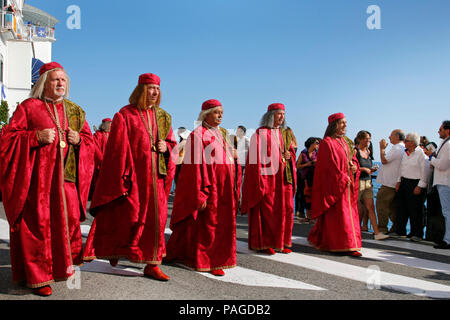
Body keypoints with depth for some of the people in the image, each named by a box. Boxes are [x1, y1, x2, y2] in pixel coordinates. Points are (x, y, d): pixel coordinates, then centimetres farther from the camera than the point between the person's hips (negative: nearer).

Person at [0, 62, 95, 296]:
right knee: (38, 224, -2)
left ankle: (62, 266, 24)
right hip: (37, 177, -4)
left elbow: (89, 140, 18)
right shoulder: (28, 107, 3)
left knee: (68, 220, 4)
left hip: (66, 177, 4)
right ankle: (37, 276, 10)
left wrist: (79, 140, -4)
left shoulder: (75, 111, 16)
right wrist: (36, 137, -16)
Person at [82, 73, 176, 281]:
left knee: (155, 219, 5)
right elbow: (118, 149, -8)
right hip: (132, 177, -5)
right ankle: (115, 249, 29)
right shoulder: (125, 115, -3)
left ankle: (152, 264, 14)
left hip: (155, 177, 5)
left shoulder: (163, 117, 12)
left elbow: (171, 141, 21)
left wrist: (166, 147, -3)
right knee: (129, 216, 1)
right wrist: (123, 177, -15)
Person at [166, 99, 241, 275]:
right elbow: (195, 165, -13)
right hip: (210, 186, -8)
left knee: (225, 224, 11)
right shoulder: (198, 135, -6)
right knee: (209, 224, 0)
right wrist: (200, 195, -19)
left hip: (226, 188, 8)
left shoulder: (222, 134, 18)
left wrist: (235, 188, 12)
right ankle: (209, 262, 12)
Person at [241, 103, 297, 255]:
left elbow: (292, 151, 22)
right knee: (267, 210, -3)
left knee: (285, 209, 6)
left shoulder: (285, 133, 16)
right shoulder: (260, 133, -3)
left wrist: (289, 155, -2)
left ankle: (282, 242, 17)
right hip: (267, 176, -6)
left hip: (283, 177, 6)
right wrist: (259, 179, -16)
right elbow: (256, 156, -8)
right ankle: (266, 243, 7)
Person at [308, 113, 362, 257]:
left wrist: (354, 166, -2)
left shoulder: (346, 142, 17)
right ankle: (346, 246, -2)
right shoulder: (327, 142, -8)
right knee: (338, 215, -6)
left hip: (348, 184, 9)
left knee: (350, 214, 10)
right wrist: (343, 179, -15)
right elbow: (330, 165, -14)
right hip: (334, 184, -9)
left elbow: (353, 159, 20)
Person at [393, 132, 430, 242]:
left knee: (415, 210, -1)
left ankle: (417, 234, 9)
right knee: (401, 208, 9)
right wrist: (399, 181, 14)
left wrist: (420, 186, -14)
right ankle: (400, 231, 18)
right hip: (404, 182, 8)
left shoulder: (421, 154, -11)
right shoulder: (406, 153, 13)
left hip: (415, 184, -7)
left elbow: (425, 172, -12)